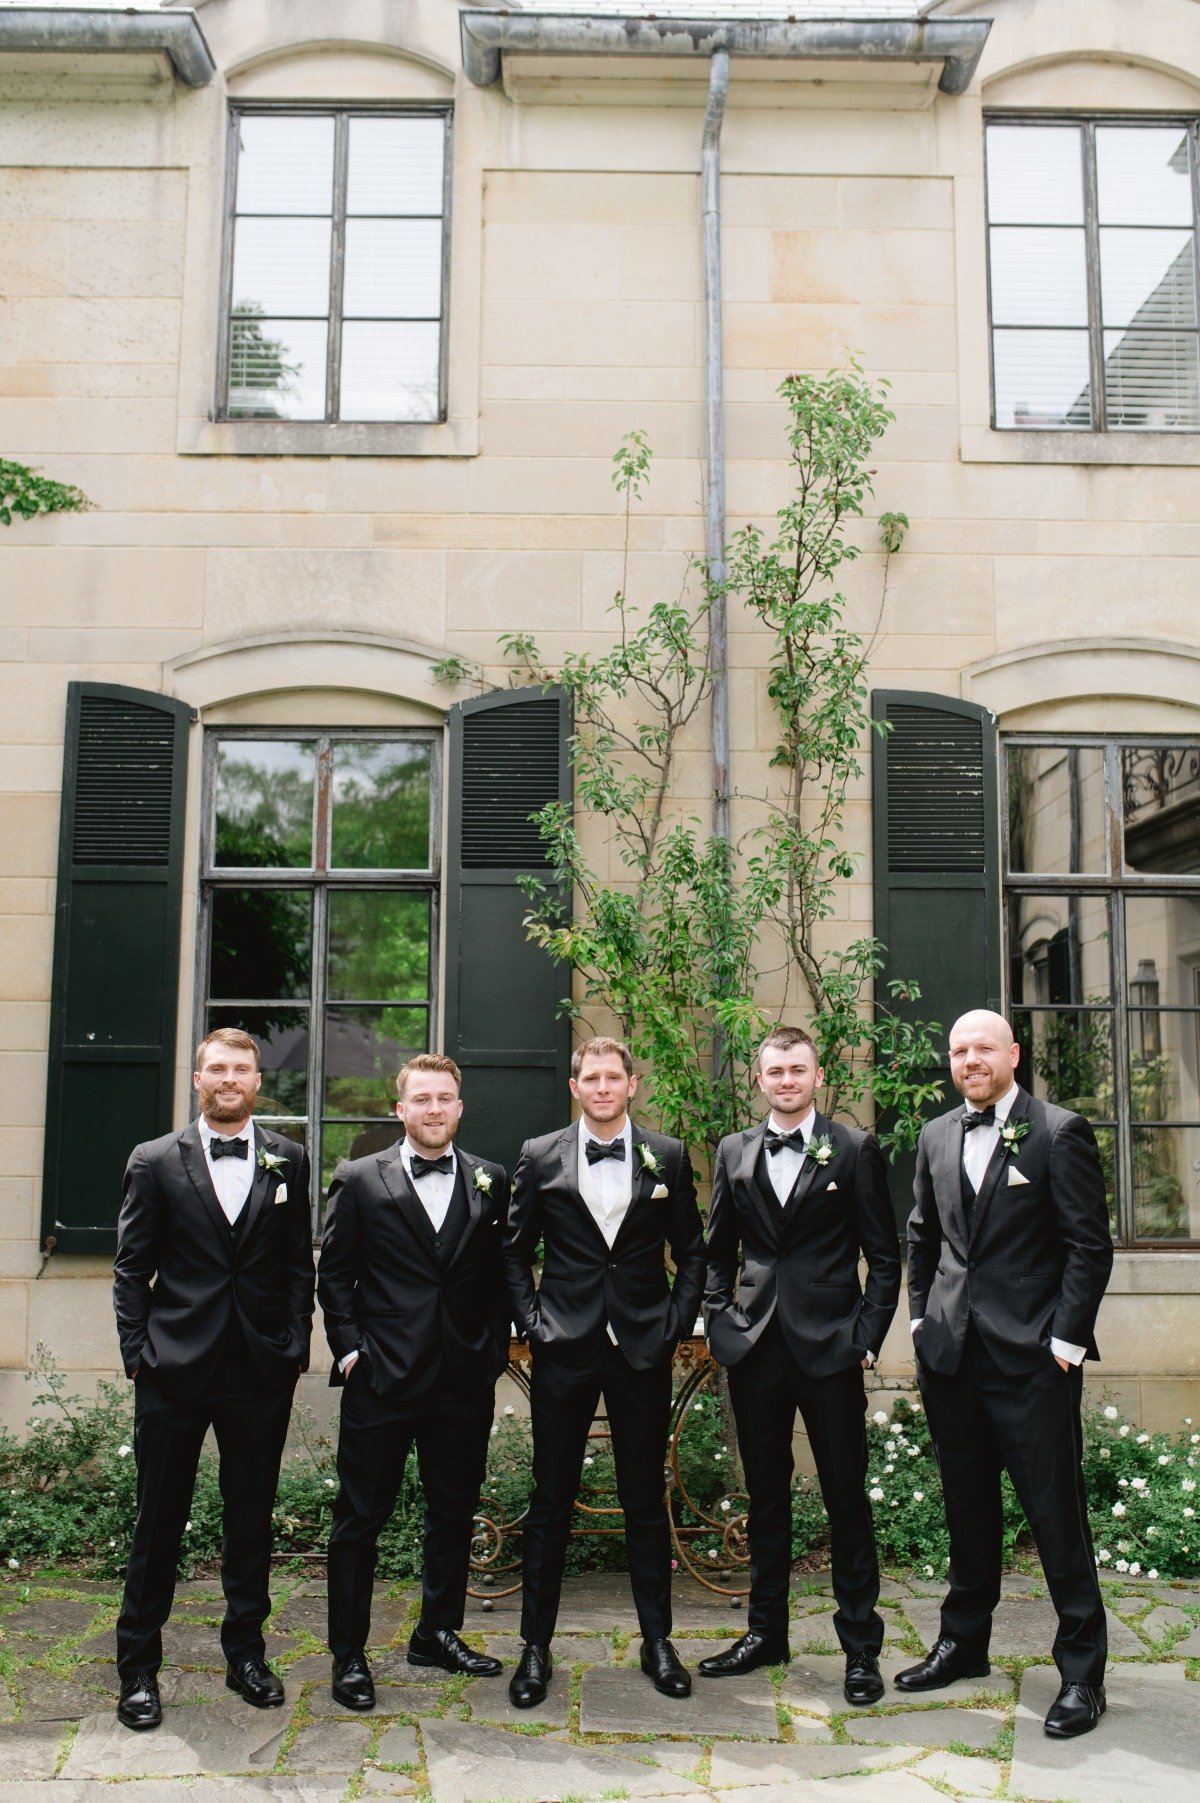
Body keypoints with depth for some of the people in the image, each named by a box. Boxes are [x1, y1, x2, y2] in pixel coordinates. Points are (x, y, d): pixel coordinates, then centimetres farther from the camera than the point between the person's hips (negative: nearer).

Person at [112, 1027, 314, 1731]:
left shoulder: (288, 1161, 6)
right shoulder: (155, 1163, 2)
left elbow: (301, 1264, 7)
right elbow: (132, 1269, 3)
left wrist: (295, 1347, -1)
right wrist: (139, 1352, -4)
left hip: (261, 1370, 2)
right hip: (175, 1369, -1)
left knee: (252, 1520, 12)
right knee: (159, 1521, 7)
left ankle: (247, 1654, 28)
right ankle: (139, 1668, 22)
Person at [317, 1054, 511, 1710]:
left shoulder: (490, 1182, 7)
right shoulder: (359, 1181, 1)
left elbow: (501, 1274, 10)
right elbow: (333, 1275, 3)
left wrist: (493, 1351, 2)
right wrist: (350, 1348, -5)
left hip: (464, 1381, 3)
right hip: (382, 1379, -3)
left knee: (454, 1514, 14)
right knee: (360, 1519, 4)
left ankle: (438, 1633, 32)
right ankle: (349, 1653, 17)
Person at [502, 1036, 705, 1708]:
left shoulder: (668, 1157, 3)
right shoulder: (540, 1157, 3)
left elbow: (693, 1250, 9)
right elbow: (515, 1249, 9)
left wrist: (677, 1322, -1)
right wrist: (531, 1320, -1)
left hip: (643, 1350, 0)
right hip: (564, 1350, 0)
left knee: (646, 1501, 10)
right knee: (551, 1502, 6)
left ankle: (658, 1641, 24)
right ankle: (537, 1646, 19)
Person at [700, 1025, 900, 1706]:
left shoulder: (855, 1150, -1)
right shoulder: (735, 1152, 9)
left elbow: (885, 1257, 0)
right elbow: (719, 1248, 16)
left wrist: (867, 1336, -7)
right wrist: (721, 1318, 5)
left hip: (829, 1344, -3)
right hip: (756, 1345, 3)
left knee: (848, 1497, 4)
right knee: (766, 1496, 14)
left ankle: (861, 1646, 16)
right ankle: (766, 1633, 27)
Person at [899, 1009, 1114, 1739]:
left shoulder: (1059, 1131, -6)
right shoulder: (937, 1137, 11)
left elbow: (1090, 1244, -8)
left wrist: (1066, 1339, -12)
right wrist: (922, 1315, 11)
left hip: (1032, 1352, -5)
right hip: (952, 1350, 6)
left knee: (1056, 1510, 0)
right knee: (968, 1506, 17)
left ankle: (1083, 1670, 13)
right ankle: (963, 1643, 31)